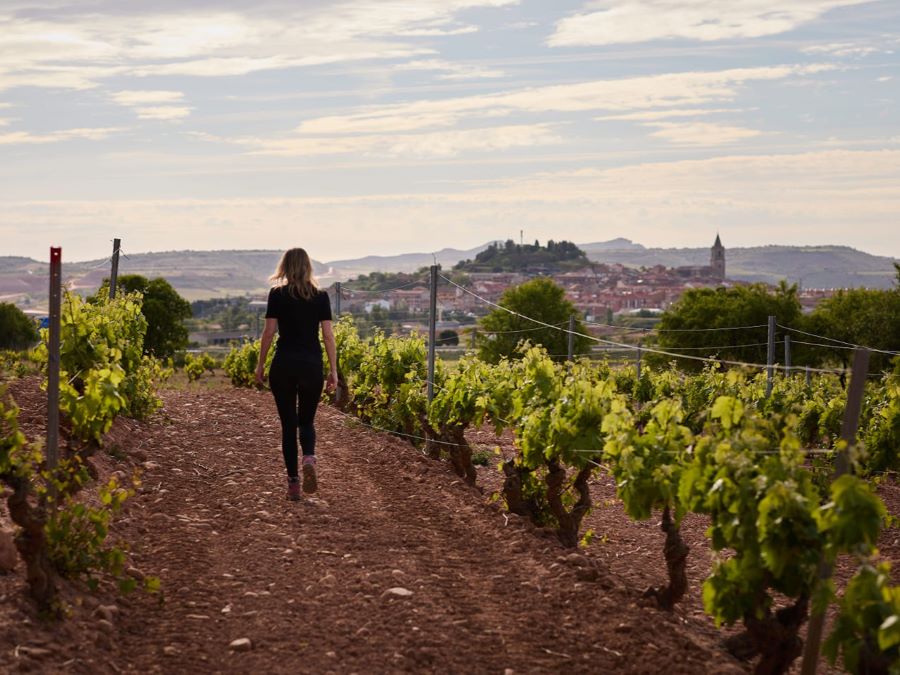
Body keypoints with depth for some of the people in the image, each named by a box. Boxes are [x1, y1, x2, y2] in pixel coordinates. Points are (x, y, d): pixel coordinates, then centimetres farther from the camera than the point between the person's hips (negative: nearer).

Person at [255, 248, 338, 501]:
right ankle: (309, 459, -16)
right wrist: (333, 370, 4)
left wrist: (260, 364, 5)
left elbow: (269, 332, -3)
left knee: (288, 423, 9)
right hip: (312, 366, 1)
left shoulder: (277, 294, -1)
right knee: (306, 420, 15)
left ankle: (293, 482, 6)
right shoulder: (321, 297, 3)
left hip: (283, 365, -1)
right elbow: (328, 335, 0)